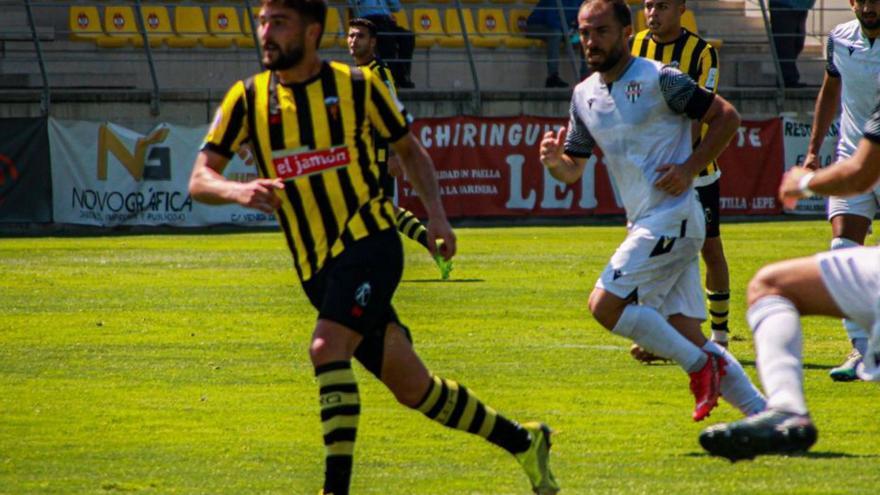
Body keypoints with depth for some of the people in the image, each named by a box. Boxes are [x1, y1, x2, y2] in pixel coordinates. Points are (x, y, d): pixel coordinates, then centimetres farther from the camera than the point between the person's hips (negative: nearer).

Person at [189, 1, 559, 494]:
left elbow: (409, 148, 13)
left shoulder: (357, 85, -1)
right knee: (412, 388, 9)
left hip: (369, 242, -4)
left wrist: (436, 213, 0)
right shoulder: (248, 99, 3)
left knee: (328, 348, -28)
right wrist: (238, 191, -24)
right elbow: (200, 179, -2)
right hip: (317, 268, 4)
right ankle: (523, 441, 27)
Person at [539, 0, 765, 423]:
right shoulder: (584, 95, 13)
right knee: (686, 335, 4)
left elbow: (727, 117, -4)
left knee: (605, 305, -16)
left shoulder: (659, 80, -8)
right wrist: (554, 161, -5)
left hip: (672, 217, -8)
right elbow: (573, 170, 18)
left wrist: (690, 168, -13)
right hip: (644, 225, 8)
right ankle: (762, 411, 8)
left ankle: (700, 365, -6)